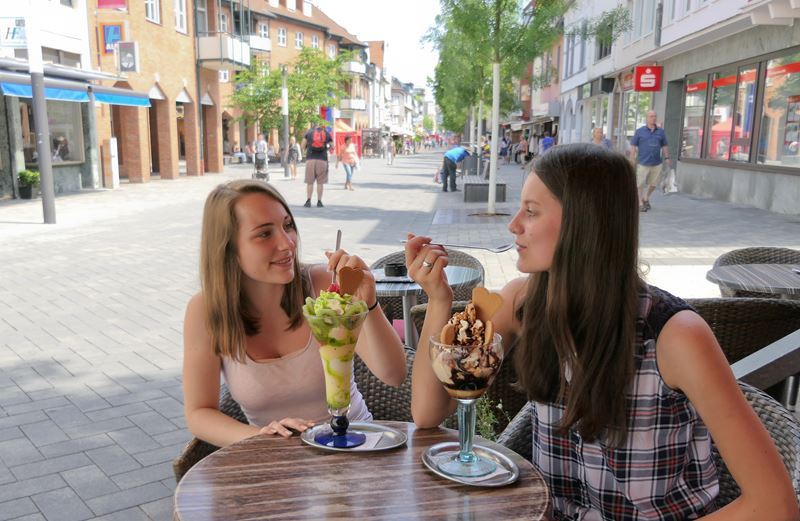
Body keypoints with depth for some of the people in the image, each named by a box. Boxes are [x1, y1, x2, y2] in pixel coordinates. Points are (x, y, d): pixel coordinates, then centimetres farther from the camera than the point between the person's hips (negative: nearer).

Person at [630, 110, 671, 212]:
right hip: (643, 163, -3)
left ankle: (646, 199, 34)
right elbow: (633, 146, -1)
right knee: (640, 184, -1)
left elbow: (664, 146, 14)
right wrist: (632, 160, -7)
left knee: (653, 184, 12)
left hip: (656, 163, 3)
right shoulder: (639, 131, 0)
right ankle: (640, 204, 9)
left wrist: (667, 158, 4)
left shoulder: (661, 131, 8)